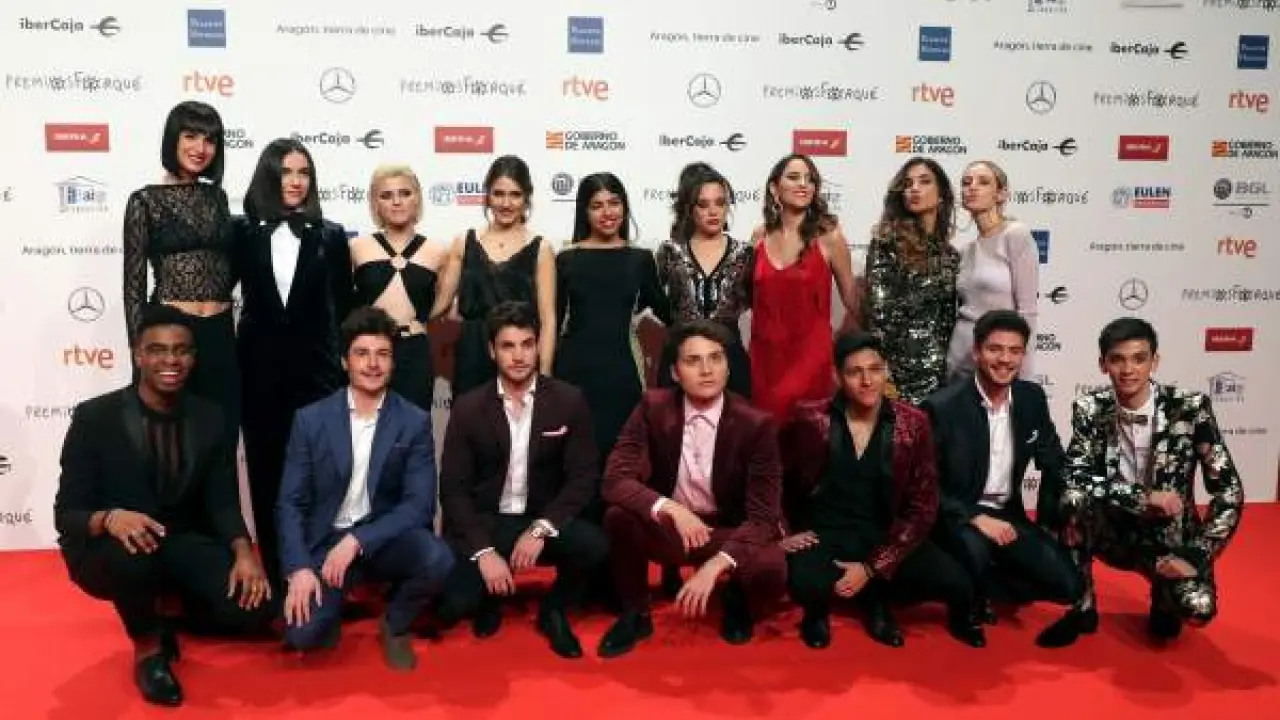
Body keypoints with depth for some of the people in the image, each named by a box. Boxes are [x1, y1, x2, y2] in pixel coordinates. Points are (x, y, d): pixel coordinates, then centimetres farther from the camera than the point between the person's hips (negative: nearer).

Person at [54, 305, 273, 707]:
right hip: (108, 549, -3)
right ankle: (148, 647, -8)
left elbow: (223, 503, -3)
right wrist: (110, 518, -35)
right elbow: (66, 514, -11)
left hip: (180, 546, 3)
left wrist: (244, 552, -24)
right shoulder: (95, 417, -11)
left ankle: (172, 601, 12)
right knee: (131, 556, -40)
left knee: (253, 608, -22)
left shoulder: (211, 420, -1)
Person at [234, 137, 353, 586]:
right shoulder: (242, 232, 4)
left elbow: (344, 308, 5)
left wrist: (346, 361, 1)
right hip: (261, 369, 1)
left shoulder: (331, 236, 4)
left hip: (316, 368, -1)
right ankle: (276, 576, 18)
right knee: (267, 474, 7)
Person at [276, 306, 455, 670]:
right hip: (325, 541, 0)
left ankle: (395, 625, 2)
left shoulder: (415, 422, -4)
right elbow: (290, 503, -2)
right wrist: (299, 568, -17)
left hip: (384, 537, 0)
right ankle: (333, 603, 15)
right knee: (303, 635, -23)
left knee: (437, 558, -31)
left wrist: (357, 542, -22)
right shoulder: (311, 419, -3)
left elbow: (419, 504, -11)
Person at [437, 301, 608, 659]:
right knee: (454, 603, -25)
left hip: (542, 519, 1)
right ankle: (489, 600, 15)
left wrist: (540, 529, -20)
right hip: (485, 523, 0)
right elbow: (453, 489, -5)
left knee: (594, 545, -30)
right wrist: (484, 550, -18)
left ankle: (553, 609, 4)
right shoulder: (468, 407, -4)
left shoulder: (569, 400, -4)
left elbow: (584, 477, -6)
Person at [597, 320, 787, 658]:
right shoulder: (653, 408, -12)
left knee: (771, 570, -32)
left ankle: (738, 603, 7)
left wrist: (714, 566, -35)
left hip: (728, 532, -1)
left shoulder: (756, 424, -16)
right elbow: (615, 479, -18)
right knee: (619, 516, -29)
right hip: (667, 526, 1)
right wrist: (669, 508, -37)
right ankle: (635, 613, -1)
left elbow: (764, 514, -19)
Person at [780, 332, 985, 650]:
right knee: (807, 585, -35)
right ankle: (818, 609, 5)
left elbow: (921, 507, -5)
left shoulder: (912, 425, -4)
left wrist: (872, 568, -13)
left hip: (883, 535, 3)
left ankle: (876, 596, 11)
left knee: (955, 583, -20)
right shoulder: (810, 420, -8)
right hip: (824, 534, -2)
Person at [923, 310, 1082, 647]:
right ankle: (969, 606, -3)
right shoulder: (942, 407, -18)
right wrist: (977, 518, -24)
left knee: (1067, 585, -10)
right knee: (976, 551, -37)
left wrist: (1048, 520, 5)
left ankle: (989, 578, 14)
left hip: (1007, 514, 5)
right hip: (956, 515, -5)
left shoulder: (1032, 398, -1)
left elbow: (1054, 463, 13)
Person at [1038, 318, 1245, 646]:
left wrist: (1194, 557, -19)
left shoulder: (1190, 407, -14)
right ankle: (1082, 607, -8)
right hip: (1113, 530, 1)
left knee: (1197, 608, -29)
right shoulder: (1090, 410, -10)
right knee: (1074, 498, -30)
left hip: (1171, 536, -1)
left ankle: (1164, 595, 12)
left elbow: (1229, 490, -11)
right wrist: (1144, 497, -28)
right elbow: (1074, 479, -20)